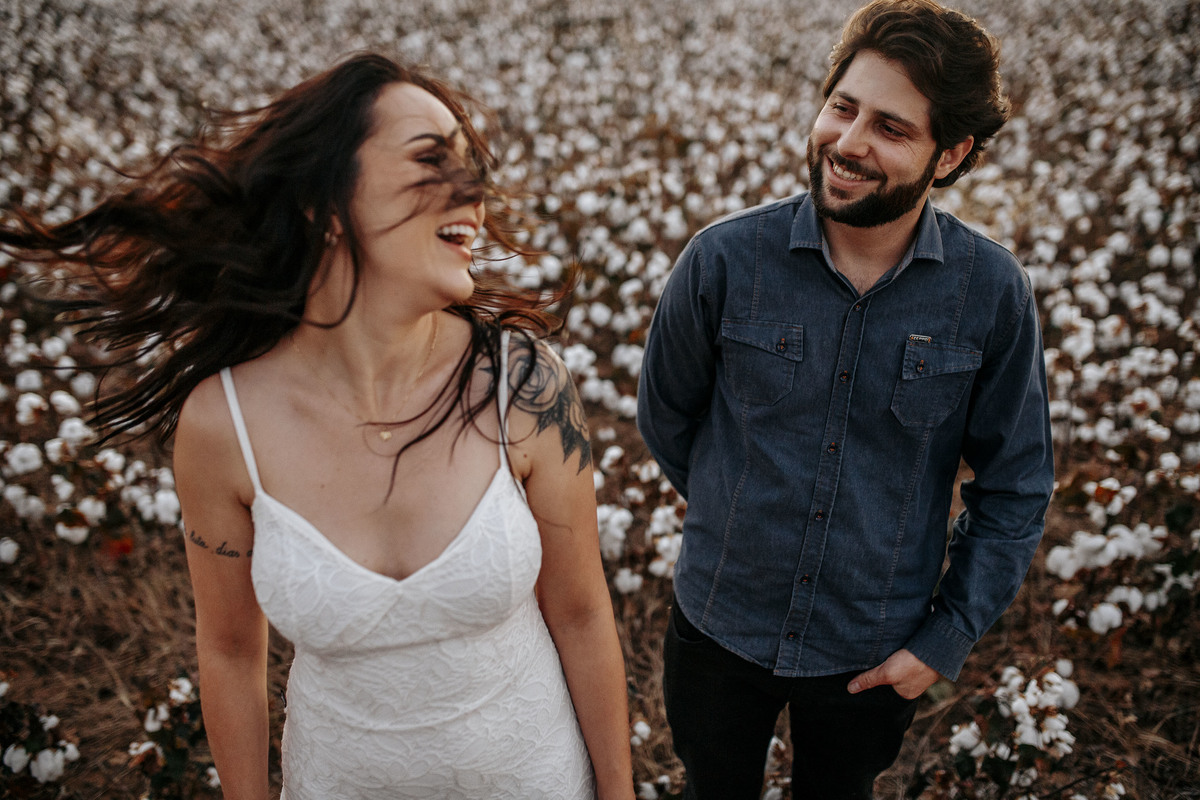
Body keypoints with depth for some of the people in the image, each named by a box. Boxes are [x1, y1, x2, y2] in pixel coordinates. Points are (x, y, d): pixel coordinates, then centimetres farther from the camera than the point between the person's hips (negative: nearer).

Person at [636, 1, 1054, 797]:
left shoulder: (992, 291, -16)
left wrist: (947, 640, -5)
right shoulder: (724, 258, -18)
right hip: (721, 628, 0)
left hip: (877, 654, 0)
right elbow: (666, 415, -1)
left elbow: (1016, 488, -5)